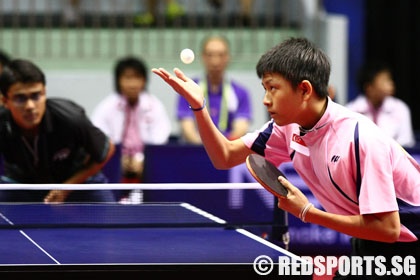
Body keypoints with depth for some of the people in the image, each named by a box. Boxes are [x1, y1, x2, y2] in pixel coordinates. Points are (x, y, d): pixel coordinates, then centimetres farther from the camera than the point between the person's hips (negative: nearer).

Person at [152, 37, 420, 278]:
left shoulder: (360, 139, -29)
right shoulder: (287, 128, -4)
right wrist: (198, 106, -13)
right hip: (368, 245, 8)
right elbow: (225, 157, 4)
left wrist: (307, 212, -25)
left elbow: (387, 228, -30)